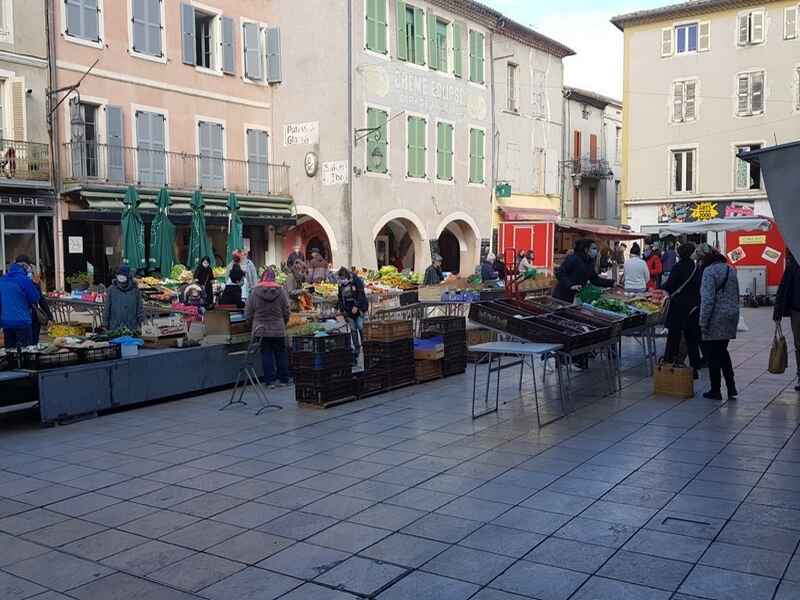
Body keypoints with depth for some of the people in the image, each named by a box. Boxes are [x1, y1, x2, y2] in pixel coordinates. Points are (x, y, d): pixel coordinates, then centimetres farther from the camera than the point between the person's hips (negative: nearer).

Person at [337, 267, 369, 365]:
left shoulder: (356, 281, -9)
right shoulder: (341, 285, 8)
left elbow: (361, 295, -14)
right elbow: (340, 298, 16)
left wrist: (356, 306, -21)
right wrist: (341, 309, 9)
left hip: (358, 309, -5)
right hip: (348, 311, 5)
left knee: (361, 328, -9)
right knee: (353, 330, 5)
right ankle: (356, 348, 10)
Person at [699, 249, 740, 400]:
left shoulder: (709, 271, -12)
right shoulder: (731, 270, 12)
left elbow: (707, 299, -19)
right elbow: (736, 296, 18)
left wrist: (703, 322, -15)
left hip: (716, 319, -8)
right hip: (732, 316, 8)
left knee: (712, 355, 3)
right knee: (722, 352, 20)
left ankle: (716, 390, 9)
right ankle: (731, 386, 14)